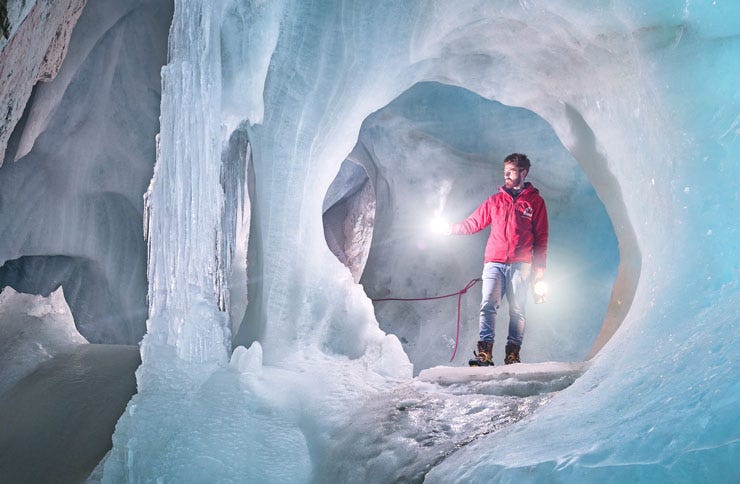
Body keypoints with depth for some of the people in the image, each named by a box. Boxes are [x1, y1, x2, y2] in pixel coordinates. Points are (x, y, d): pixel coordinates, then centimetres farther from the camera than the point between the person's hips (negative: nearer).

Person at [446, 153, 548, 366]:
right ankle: (484, 353, -16)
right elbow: (474, 222, 17)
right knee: (488, 305, -11)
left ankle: (513, 354, 2)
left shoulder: (535, 201, 11)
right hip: (494, 262, 2)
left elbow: (541, 238, 9)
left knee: (517, 310, -1)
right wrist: (451, 228, 1)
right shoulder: (495, 200, 18)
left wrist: (539, 268, 2)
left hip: (520, 264, -2)